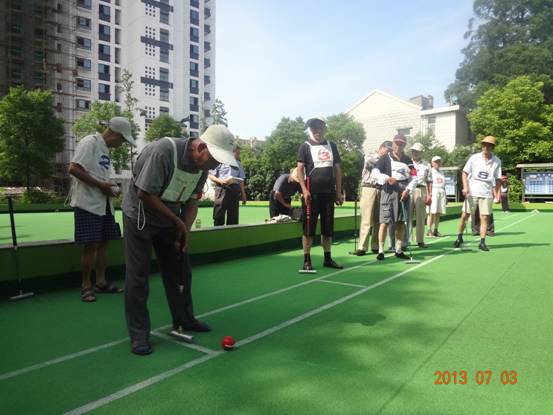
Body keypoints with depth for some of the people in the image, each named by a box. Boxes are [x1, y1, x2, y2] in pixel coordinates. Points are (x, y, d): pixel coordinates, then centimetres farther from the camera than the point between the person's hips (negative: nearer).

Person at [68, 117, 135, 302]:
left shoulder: (106, 149, 16)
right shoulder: (90, 142, -11)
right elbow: (73, 169, -19)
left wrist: (111, 187, 4)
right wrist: (101, 185, -18)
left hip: (104, 204, 9)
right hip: (88, 204, -9)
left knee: (103, 243, 11)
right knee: (90, 246, -5)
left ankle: (100, 282, 20)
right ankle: (86, 285, 8)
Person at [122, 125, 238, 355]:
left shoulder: (203, 165, -8)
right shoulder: (163, 151, -30)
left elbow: (192, 202, 1)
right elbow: (144, 194, -28)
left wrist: (185, 230, -13)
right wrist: (178, 222, -21)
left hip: (170, 220, 7)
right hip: (139, 216, -6)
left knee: (180, 271, 9)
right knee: (137, 275, -4)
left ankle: (184, 320, 25)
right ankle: (139, 334, 7)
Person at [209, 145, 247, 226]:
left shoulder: (239, 164, 17)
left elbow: (241, 180, 17)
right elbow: (210, 175, 2)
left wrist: (243, 194, 11)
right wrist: (220, 180, -16)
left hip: (235, 190, 5)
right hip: (222, 189, -4)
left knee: (233, 216, 5)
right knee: (218, 216, -5)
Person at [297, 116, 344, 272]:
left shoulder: (331, 146, 14)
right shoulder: (305, 146, 2)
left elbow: (337, 169, 14)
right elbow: (300, 169, -4)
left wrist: (338, 192, 9)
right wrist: (304, 190, -15)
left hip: (328, 192, 4)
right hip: (312, 193, -4)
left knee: (328, 227, 9)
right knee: (309, 227, -1)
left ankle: (327, 258, 19)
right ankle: (307, 260, 6)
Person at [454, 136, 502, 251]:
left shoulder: (497, 161, 4)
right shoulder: (474, 158, 0)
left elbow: (497, 179, 9)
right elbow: (465, 172, 2)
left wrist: (497, 194, 3)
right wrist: (465, 187, -10)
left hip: (487, 194, 1)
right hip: (472, 192, -1)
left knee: (484, 217, -2)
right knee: (464, 215, 1)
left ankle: (482, 243, 6)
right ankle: (459, 237, 18)